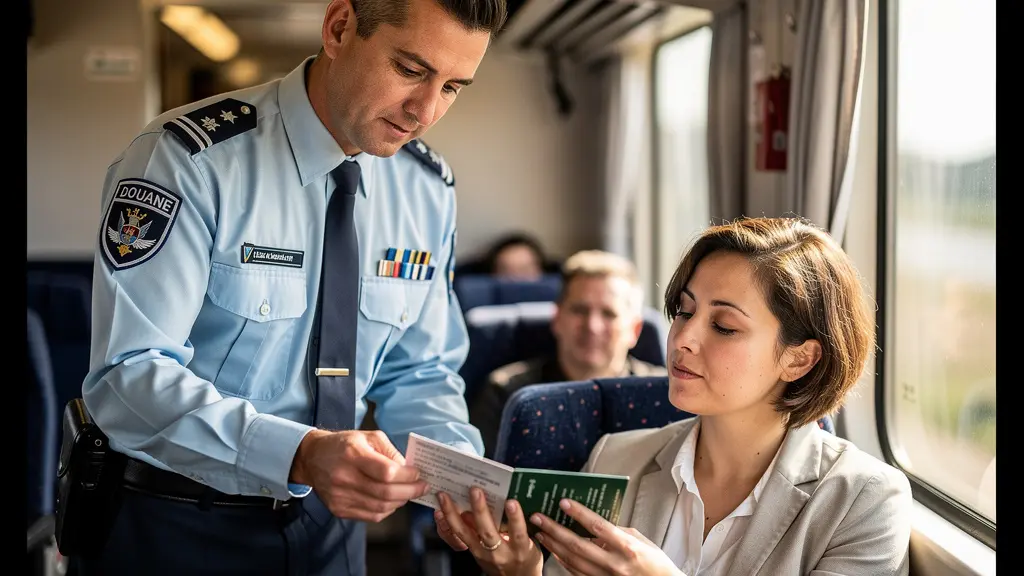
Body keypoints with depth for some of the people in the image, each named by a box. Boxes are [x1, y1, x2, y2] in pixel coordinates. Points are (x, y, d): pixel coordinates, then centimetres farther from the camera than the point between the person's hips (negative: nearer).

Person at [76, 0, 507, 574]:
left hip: (330, 525, 5)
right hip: (173, 526, -5)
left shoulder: (431, 190, -3)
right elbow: (130, 375, -25)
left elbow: (418, 373, 3)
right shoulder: (188, 159, -20)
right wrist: (300, 455, -39)